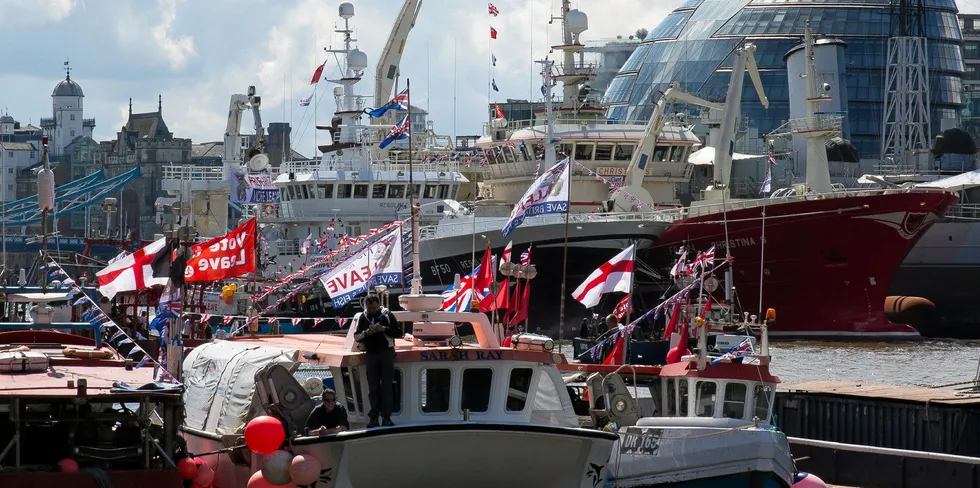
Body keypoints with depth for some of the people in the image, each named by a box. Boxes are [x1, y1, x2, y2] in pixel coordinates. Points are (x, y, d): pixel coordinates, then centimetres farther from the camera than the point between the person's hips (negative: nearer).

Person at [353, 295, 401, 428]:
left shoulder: (387, 315, 0)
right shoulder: (363, 318, 7)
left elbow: (398, 332, 0)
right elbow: (356, 336, 9)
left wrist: (385, 329, -15)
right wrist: (366, 333, -11)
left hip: (387, 353, -2)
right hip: (371, 354, 2)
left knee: (387, 385, -2)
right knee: (373, 387, 2)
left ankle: (386, 416, -1)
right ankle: (374, 416, 3)